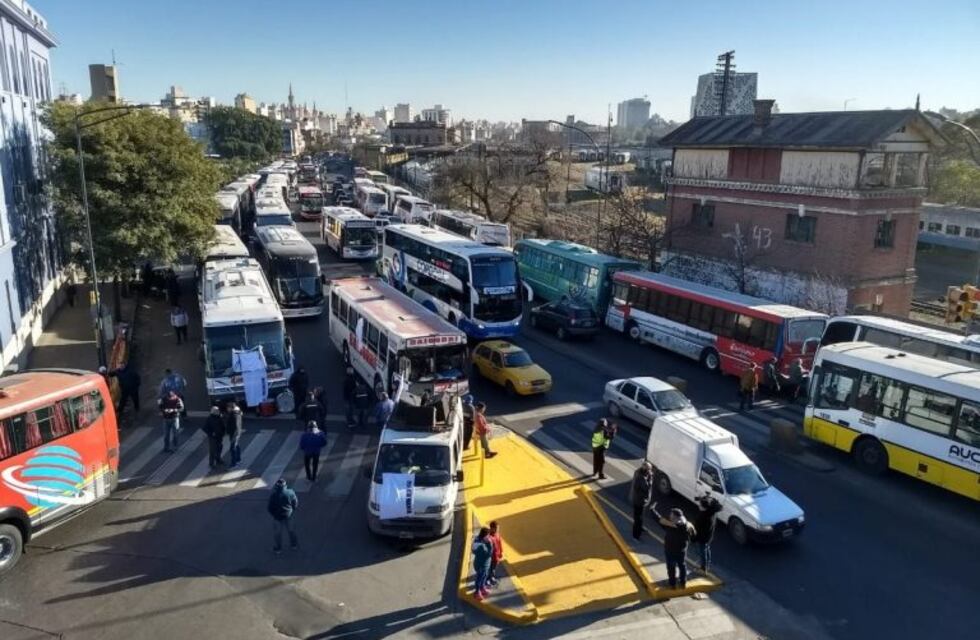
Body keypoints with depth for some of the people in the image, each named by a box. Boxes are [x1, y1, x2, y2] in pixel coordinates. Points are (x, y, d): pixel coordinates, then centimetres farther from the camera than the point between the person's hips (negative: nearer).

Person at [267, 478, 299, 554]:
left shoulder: (273, 495, -28)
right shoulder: (290, 492, -21)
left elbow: (270, 508, -16)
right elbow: (296, 503, -8)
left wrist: (273, 514, 5)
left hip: (278, 517, -3)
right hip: (289, 515, 3)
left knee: (277, 533, 21)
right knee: (290, 530, 26)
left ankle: (278, 548, 37)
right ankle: (294, 544, 43)